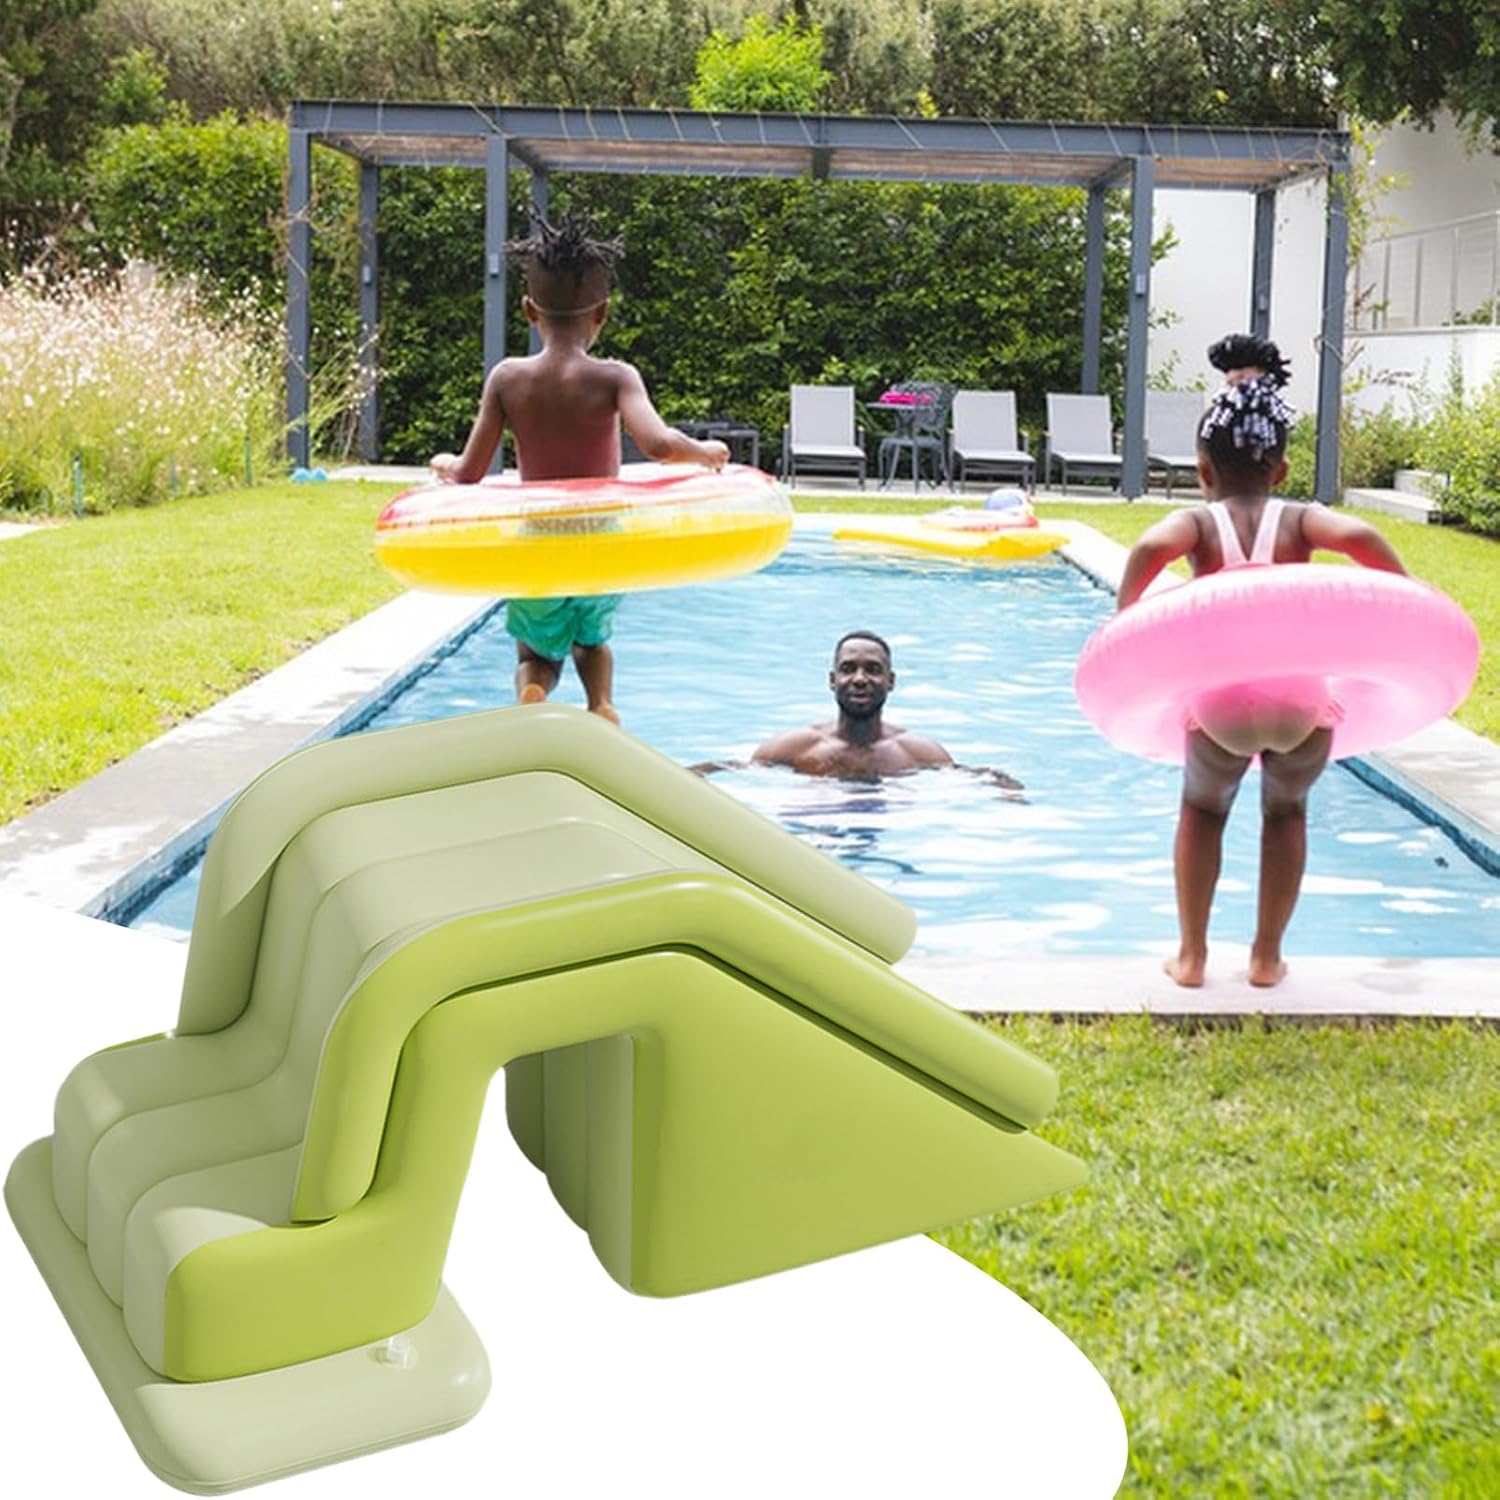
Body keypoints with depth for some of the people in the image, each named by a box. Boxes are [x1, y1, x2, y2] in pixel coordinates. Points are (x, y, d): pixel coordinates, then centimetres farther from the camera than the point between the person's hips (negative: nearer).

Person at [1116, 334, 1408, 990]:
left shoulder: (1199, 522, 4)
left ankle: (1192, 955, 27)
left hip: (1222, 703, -1)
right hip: (1303, 702, 1)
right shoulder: (1298, 520, 7)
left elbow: (1151, 547, -17)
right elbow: (1360, 537, -12)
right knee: (1286, 813, 28)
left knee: (1202, 810, 27)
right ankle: (1267, 955, 32)